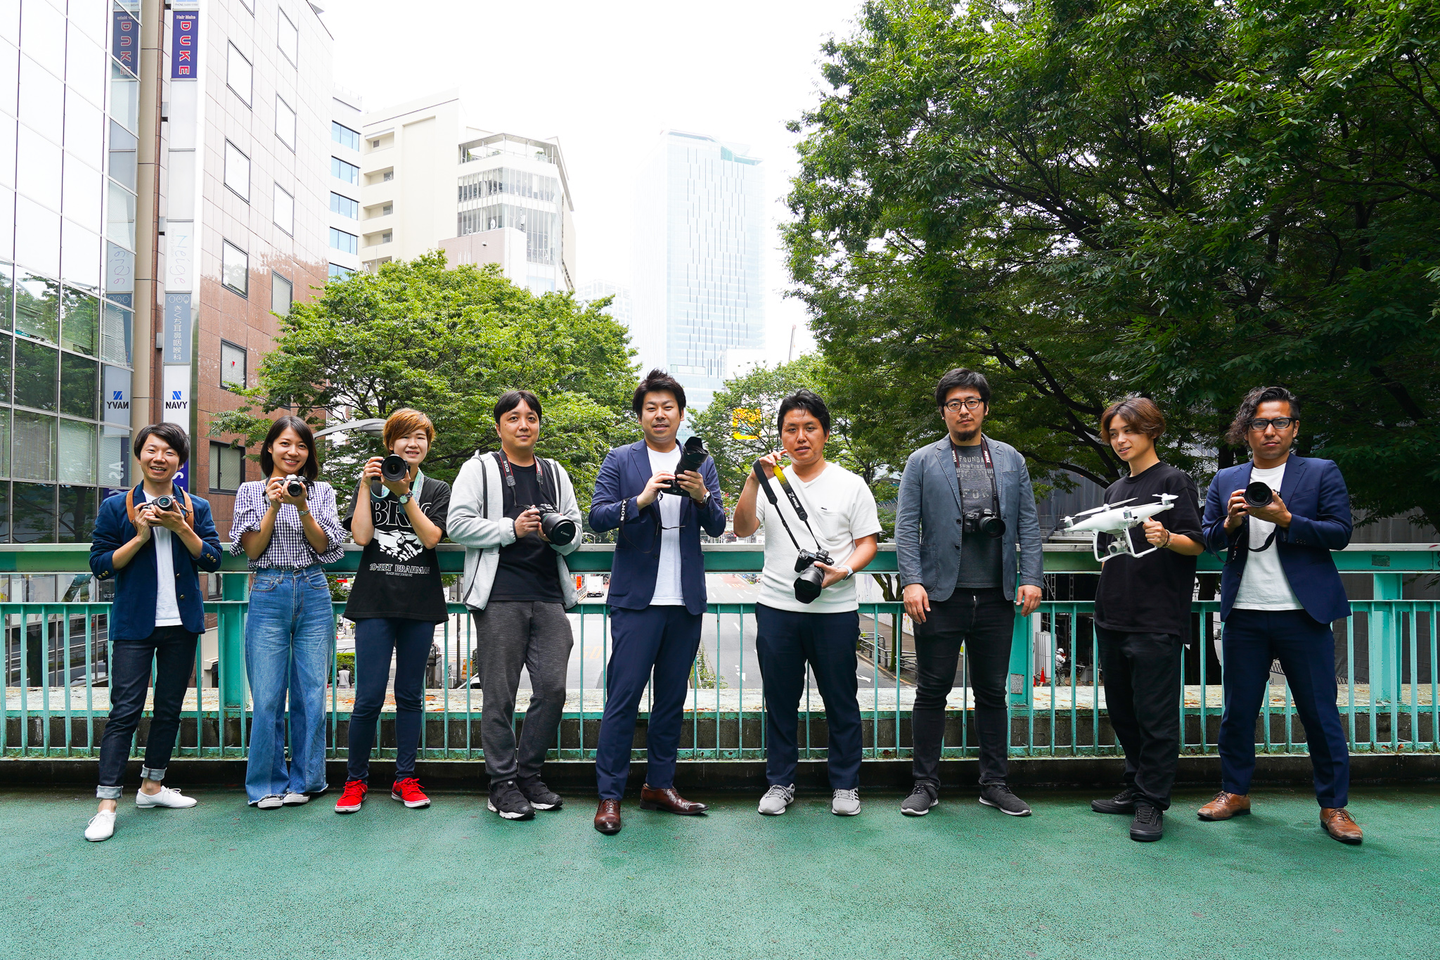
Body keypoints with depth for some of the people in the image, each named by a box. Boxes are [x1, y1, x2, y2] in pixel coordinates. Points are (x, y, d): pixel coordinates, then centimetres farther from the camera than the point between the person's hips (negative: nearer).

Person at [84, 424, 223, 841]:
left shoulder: (196, 508, 6)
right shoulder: (116, 507, 1)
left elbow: (212, 559, -1)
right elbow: (99, 564, -2)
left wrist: (181, 528, -13)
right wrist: (140, 537, -14)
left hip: (182, 623, 3)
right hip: (134, 623, -3)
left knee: (169, 708, 12)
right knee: (125, 710, -6)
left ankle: (152, 786, 26)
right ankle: (107, 804, 0)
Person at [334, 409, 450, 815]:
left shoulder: (438, 490, 10)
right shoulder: (370, 483, 8)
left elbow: (432, 538, -6)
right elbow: (360, 536, -6)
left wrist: (403, 494, -13)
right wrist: (366, 485, -9)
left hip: (420, 604, 1)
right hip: (375, 602, -1)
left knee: (410, 695, 8)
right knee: (369, 697, -3)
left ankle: (405, 779, 19)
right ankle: (355, 781, 14)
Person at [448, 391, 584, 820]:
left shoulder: (555, 474, 20)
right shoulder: (479, 469, 7)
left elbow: (575, 531, 18)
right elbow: (458, 525, -3)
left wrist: (557, 533, -4)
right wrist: (512, 528, -11)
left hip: (549, 596, 4)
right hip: (500, 596, -4)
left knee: (552, 688, 0)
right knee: (499, 694, 0)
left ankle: (529, 773, 17)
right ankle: (503, 783, 12)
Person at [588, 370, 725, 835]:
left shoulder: (701, 464, 12)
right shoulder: (620, 460, 4)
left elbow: (717, 526, 5)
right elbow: (597, 518, -6)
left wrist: (702, 497, -16)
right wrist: (641, 499, -21)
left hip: (686, 600, 4)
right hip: (637, 599, -3)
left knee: (672, 696, 11)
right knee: (623, 695, -4)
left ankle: (660, 785, 23)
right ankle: (609, 795, 6)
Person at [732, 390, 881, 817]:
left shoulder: (850, 484, 4)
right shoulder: (771, 482, 9)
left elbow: (868, 543, 3)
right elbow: (742, 529, -3)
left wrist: (841, 571, -15)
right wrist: (755, 480, -14)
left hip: (835, 610, -1)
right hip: (776, 608, 2)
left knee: (841, 702, 6)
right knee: (780, 701, 10)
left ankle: (845, 785, 22)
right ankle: (780, 782, 24)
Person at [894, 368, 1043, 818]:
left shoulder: (1011, 460, 13)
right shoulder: (921, 462, 5)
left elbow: (1028, 523, 10)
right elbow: (906, 527, -1)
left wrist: (1031, 578, -1)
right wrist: (911, 582, -12)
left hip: (996, 597, 2)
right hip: (941, 596, -2)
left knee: (992, 692, 11)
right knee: (932, 692, 4)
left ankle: (994, 783, 24)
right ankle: (926, 784, 16)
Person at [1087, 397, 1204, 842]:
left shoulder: (1173, 481, -3)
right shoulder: (1114, 490, 17)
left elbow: (1196, 543, -10)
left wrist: (1165, 537, -27)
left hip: (1156, 620, -7)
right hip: (1113, 617, 7)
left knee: (1155, 713, -2)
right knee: (1123, 710, 14)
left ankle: (1152, 803, 7)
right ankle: (1135, 789, 26)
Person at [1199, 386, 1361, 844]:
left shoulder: (1322, 473, 4)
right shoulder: (1225, 481, 11)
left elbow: (1340, 533, -3)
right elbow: (1207, 539, 9)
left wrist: (1285, 519, -16)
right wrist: (1230, 523, -11)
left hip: (1303, 614, -2)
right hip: (1244, 616, 2)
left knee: (1320, 712, 3)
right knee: (1237, 709, 9)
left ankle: (1333, 806, 17)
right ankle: (1234, 792, 23)